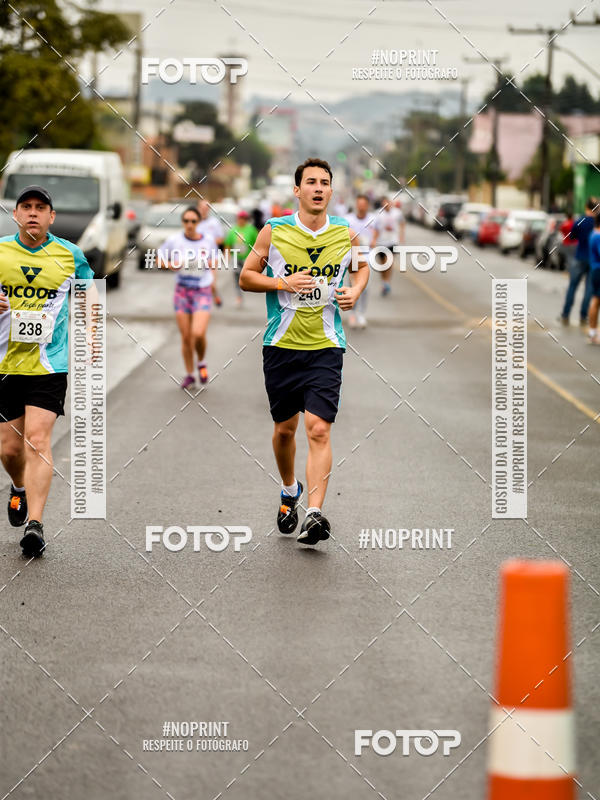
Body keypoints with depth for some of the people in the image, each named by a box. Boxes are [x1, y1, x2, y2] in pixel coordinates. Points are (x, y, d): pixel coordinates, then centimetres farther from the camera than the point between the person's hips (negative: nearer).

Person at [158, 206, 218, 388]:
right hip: (182, 292, 1)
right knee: (186, 337, 3)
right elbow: (159, 258, 6)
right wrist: (171, 265, -12)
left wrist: (213, 279, 8)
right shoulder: (174, 240, -5)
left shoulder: (208, 240, -1)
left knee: (198, 334, -16)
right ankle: (189, 374, 21)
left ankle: (201, 363, 15)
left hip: (203, 292, -1)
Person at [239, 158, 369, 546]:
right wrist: (284, 283, -13)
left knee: (319, 429, -14)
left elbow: (363, 265, 22)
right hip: (281, 344, 1)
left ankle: (315, 513, -18)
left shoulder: (346, 233, 2)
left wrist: (356, 290, 2)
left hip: (326, 346, -1)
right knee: (285, 428, 11)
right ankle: (290, 491, 39)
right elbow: (246, 277, 3)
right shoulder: (274, 231, -3)